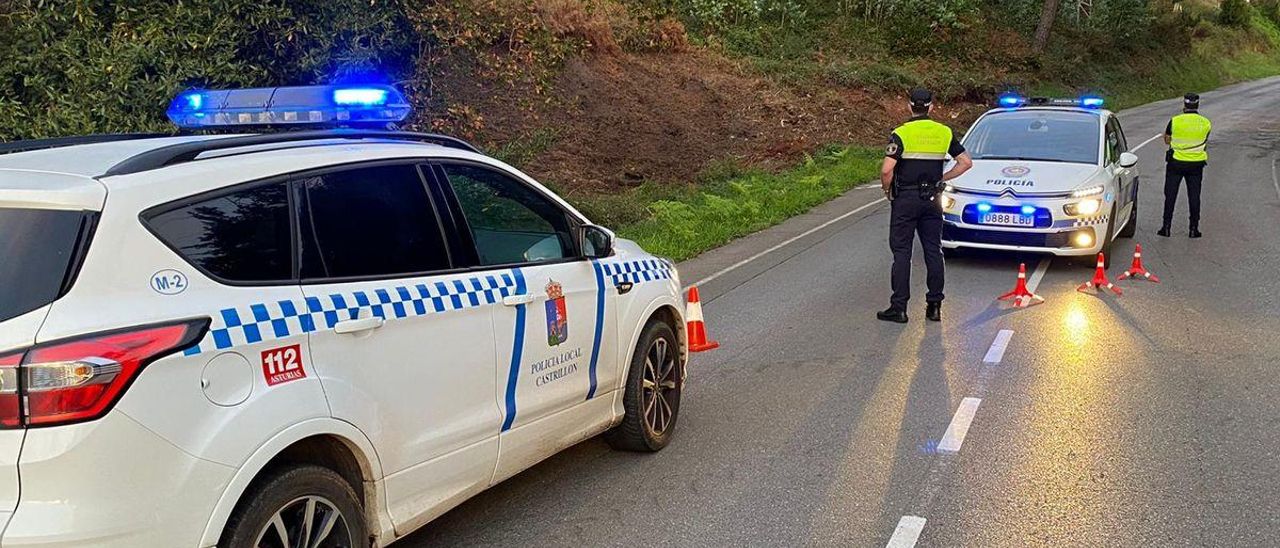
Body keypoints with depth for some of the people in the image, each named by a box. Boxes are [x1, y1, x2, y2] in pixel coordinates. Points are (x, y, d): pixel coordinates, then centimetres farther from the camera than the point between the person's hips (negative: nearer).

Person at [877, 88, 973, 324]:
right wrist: (942, 179, 12)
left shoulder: (901, 133, -10)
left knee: (902, 253, 0)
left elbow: (887, 170, -18)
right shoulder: (944, 133, 4)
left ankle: (899, 307, 0)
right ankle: (935, 306, 13)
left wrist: (887, 190, 0)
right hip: (932, 199, 4)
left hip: (905, 200, -4)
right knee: (934, 252, 10)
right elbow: (966, 162, 6)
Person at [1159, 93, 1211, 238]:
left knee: (1170, 195, 6)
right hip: (1196, 164, 2)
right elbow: (1205, 143, 7)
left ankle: (1166, 227, 7)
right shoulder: (1206, 123, -3)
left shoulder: (1175, 121, -10)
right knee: (1194, 196, 8)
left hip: (1176, 162, -1)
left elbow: (1167, 140, 2)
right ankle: (1194, 228, 10)